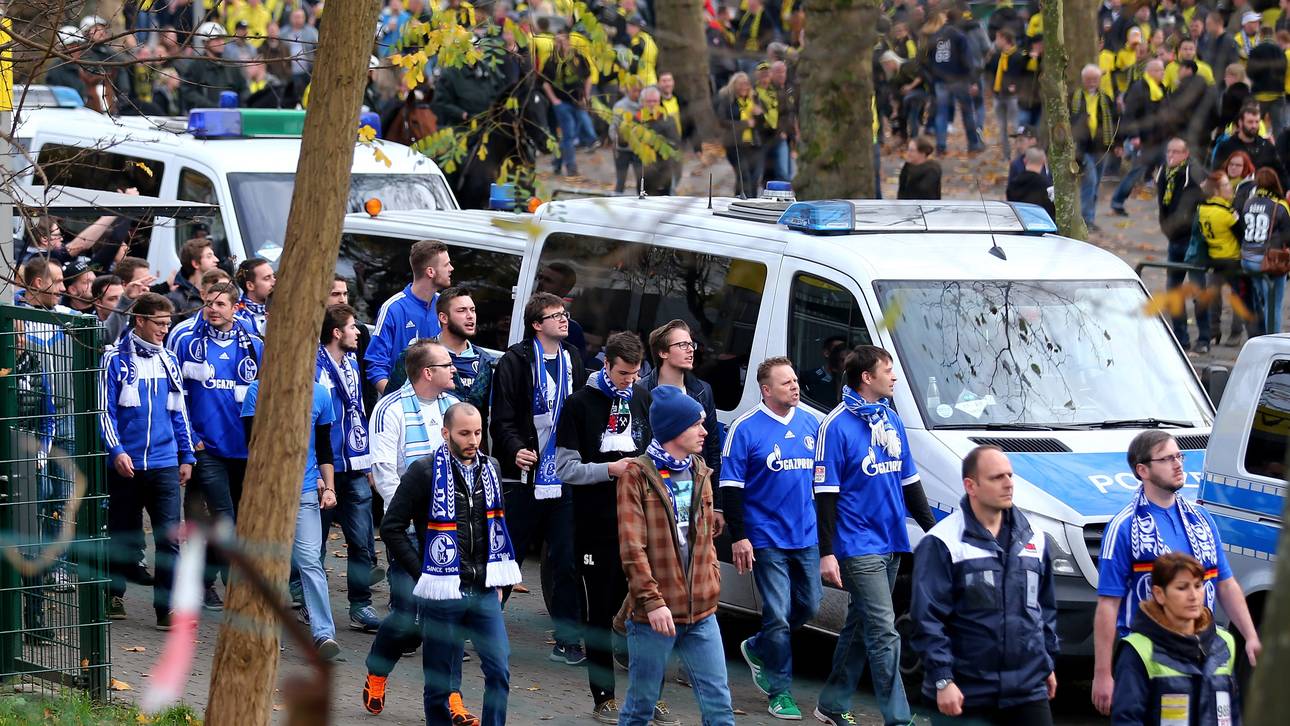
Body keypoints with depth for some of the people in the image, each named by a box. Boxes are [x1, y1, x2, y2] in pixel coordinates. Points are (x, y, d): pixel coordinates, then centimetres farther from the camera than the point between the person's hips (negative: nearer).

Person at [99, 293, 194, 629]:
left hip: (164, 464, 3)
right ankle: (114, 593, 30)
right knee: (123, 534, 10)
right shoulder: (116, 359, -3)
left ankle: (168, 609, -9)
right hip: (126, 463, -3)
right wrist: (116, 450, -17)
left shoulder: (168, 361, 10)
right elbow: (105, 409, -6)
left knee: (169, 537, -8)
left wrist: (186, 455, 13)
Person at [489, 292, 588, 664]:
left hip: (564, 480, 4)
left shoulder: (573, 361, 12)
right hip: (524, 479, -4)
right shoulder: (516, 362, -5)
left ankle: (567, 641, 5)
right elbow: (502, 419, -7)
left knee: (566, 562, 2)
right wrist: (515, 450, -23)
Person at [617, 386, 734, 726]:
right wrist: (652, 601, -18)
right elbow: (631, 548, -13)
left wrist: (712, 580, 9)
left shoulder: (699, 472, 12)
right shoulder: (637, 475, -8)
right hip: (655, 615, -5)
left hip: (701, 612, 6)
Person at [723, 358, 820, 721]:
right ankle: (781, 691, 5)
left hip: (807, 538, 6)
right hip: (767, 539, -6)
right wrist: (739, 537, -13)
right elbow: (731, 487, -8)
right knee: (778, 615, -5)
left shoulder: (811, 424, 8)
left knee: (808, 607, 12)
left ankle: (758, 649, 35)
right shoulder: (746, 429, -8)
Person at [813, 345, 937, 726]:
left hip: (891, 545, 8)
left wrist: (931, 528, 18)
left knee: (860, 625, 14)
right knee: (883, 633, -10)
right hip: (858, 547, -8)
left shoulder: (891, 421, 12)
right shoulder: (837, 426, -11)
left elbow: (909, 482, 20)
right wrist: (826, 552, -15)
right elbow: (825, 494, -12)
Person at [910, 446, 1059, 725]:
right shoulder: (942, 543, -9)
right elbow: (927, 618, -12)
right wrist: (942, 680, -17)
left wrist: (1048, 663, 21)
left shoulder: (1034, 539, 11)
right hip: (966, 695, -5)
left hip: (1028, 690, 5)